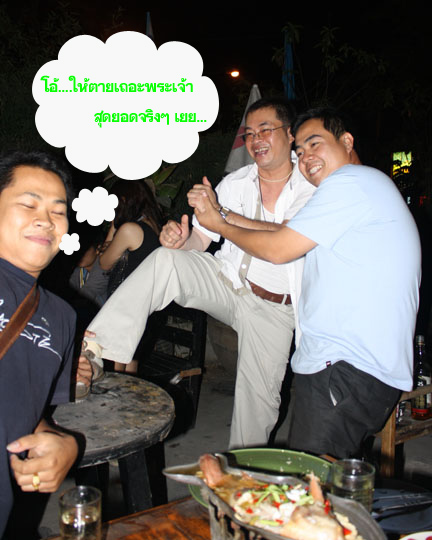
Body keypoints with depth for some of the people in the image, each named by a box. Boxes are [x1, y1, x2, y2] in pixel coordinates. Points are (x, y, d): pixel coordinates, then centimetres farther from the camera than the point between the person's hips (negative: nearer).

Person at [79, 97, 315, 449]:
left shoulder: (312, 188, -6)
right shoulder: (234, 183, 7)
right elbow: (201, 239, 5)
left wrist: (222, 215, -25)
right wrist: (181, 239, -19)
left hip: (273, 306, -2)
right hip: (225, 282, 2)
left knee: (259, 397, -1)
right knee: (164, 259, -25)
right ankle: (96, 350, -29)